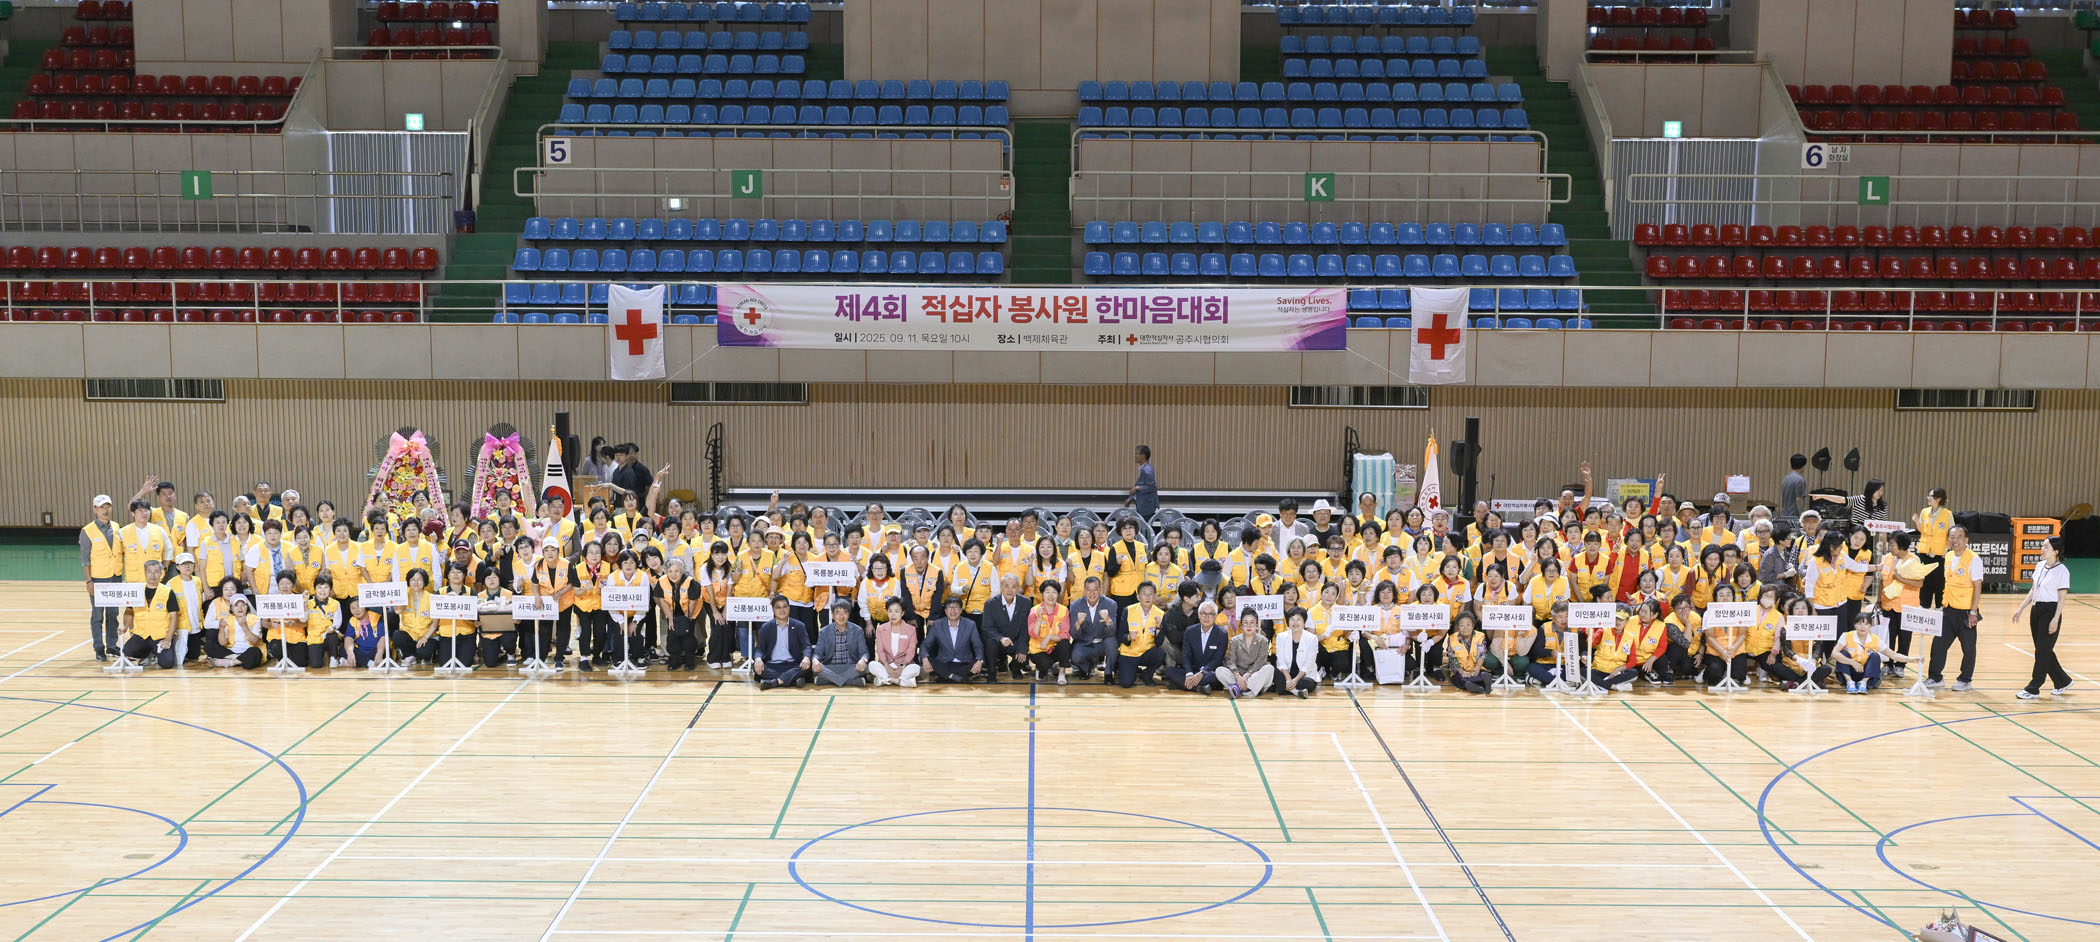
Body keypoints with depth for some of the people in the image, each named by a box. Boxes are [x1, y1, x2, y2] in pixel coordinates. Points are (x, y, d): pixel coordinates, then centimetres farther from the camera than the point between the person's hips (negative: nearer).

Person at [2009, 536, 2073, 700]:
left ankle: (2033, 688, 1)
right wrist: (2020, 609, 15)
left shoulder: (2061, 571, -12)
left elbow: (2061, 598, -12)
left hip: (2050, 611, -8)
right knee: (2043, 650, 13)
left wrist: (2056, 620, -16)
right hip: (2036, 610, 8)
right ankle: (2062, 681, 29)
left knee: (2043, 651, -3)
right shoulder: (2039, 566, 9)